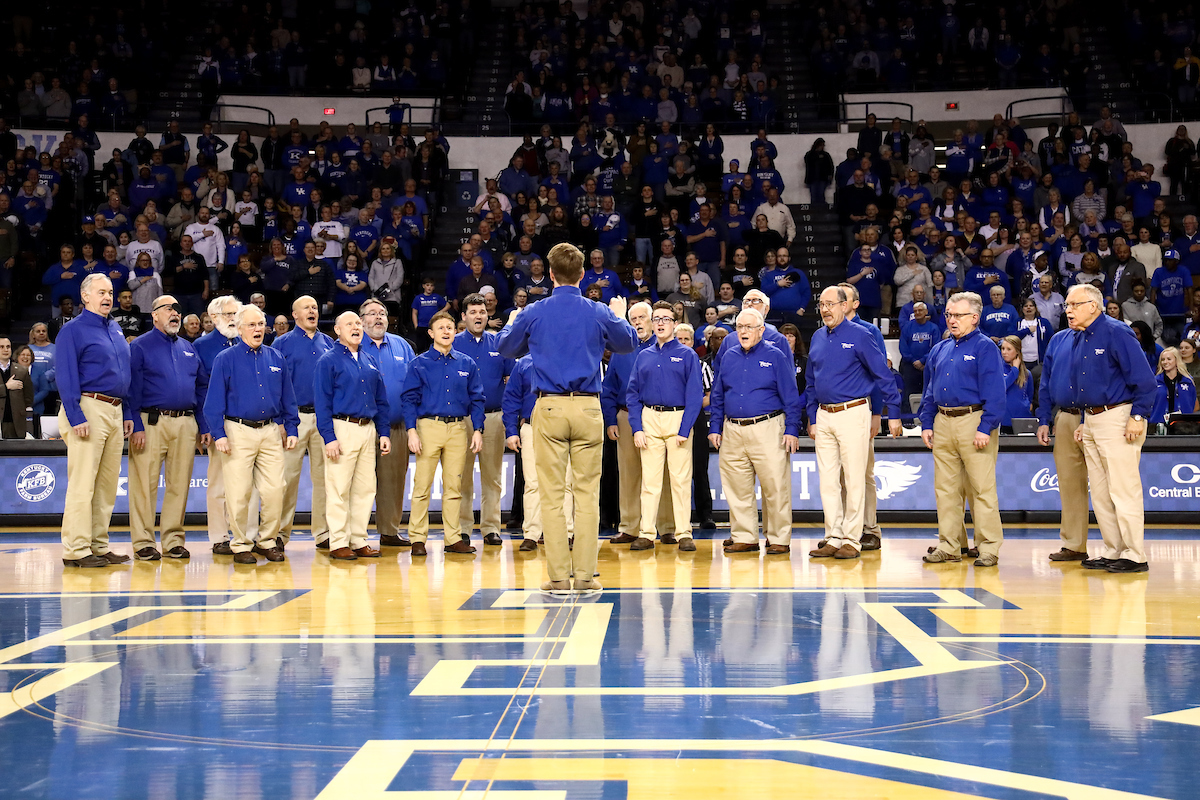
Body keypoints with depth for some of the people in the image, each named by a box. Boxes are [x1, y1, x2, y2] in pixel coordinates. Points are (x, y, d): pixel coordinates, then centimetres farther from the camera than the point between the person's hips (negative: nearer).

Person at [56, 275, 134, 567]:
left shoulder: (116, 330, 19)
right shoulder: (73, 330, -3)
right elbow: (66, 377, -10)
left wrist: (128, 413, 16)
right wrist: (76, 417, -18)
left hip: (115, 411, 8)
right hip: (89, 409, -8)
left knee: (107, 485, 8)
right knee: (82, 484, -9)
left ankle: (99, 546, 14)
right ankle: (76, 551, -7)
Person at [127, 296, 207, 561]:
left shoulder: (189, 349, 19)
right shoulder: (140, 346, 3)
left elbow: (202, 388, 19)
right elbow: (133, 388, -5)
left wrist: (203, 426, 11)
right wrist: (136, 425, -14)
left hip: (186, 424, 5)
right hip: (152, 422, -5)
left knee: (179, 484, 6)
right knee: (145, 483, -5)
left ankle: (174, 540, 13)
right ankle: (143, 542, 1)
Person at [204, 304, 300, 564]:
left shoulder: (276, 358, 12)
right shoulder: (225, 359, 1)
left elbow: (287, 398, 16)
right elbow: (214, 401, -1)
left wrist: (291, 429, 9)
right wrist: (218, 434, -9)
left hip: (271, 432, 3)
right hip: (239, 432, -3)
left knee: (274, 490, -1)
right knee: (239, 494, -2)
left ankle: (267, 541, 14)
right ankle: (240, 545, 10)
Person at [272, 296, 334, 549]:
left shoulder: (328, 343, 14)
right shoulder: (282, 343, 5)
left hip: (325, 417, 3)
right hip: (295, 416, -3)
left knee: (323, 475, 5)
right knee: (288, 476, -5)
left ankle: (323, 533, 11)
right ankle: (281, 533, 2)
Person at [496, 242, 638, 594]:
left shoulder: (533, 313, -1)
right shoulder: (599, 313, 1)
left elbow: (505, 347, 16)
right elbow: (628, 343, 21)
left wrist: (512, 323, 37)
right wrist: (619, 316, 41)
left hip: (549, 407, 0)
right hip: (588, 407, 1)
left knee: (552, 495, 3)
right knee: (587, 493, 5)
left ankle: (558, 575, 3)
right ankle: (585, 575, 5)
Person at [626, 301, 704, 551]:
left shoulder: (687, 355, 3)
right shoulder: (643, 356, 12)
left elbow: (695, 395, -3)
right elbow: (633, 394, 11)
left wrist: (684, 430, -11)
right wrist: (637, 428, -1)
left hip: (678, 419, -2)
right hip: (649, 420, 3)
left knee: (680, 480, -2)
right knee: (649, 480, 2)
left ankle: (684, 534, 3)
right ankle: (647, 534, 6)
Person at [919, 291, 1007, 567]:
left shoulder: (985, 348, -3)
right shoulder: (940, 350, 17)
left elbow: (995, 392, -9)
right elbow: (929, 391, 22)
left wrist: (985, 428, -17)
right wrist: (926, 424, 12)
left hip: (973, 420, -6)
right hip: (943, 424, 7)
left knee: (982, 488, -5)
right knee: (946, 488, 8)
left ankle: (988, 549, 1)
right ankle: (949, 546, 15)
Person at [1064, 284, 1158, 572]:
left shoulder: (1115, 332, -11)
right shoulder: (1079, 339, 14)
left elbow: (1144, 377, -15)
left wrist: (1138, 417, -18)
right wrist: (1084, 422, 16)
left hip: (1118, 417, -9)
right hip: (1091, 421, 9)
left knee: (1123, 489, -7)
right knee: (1100, 493, 11)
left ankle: (1134, 556, -2)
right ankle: (1113, 552, 18)